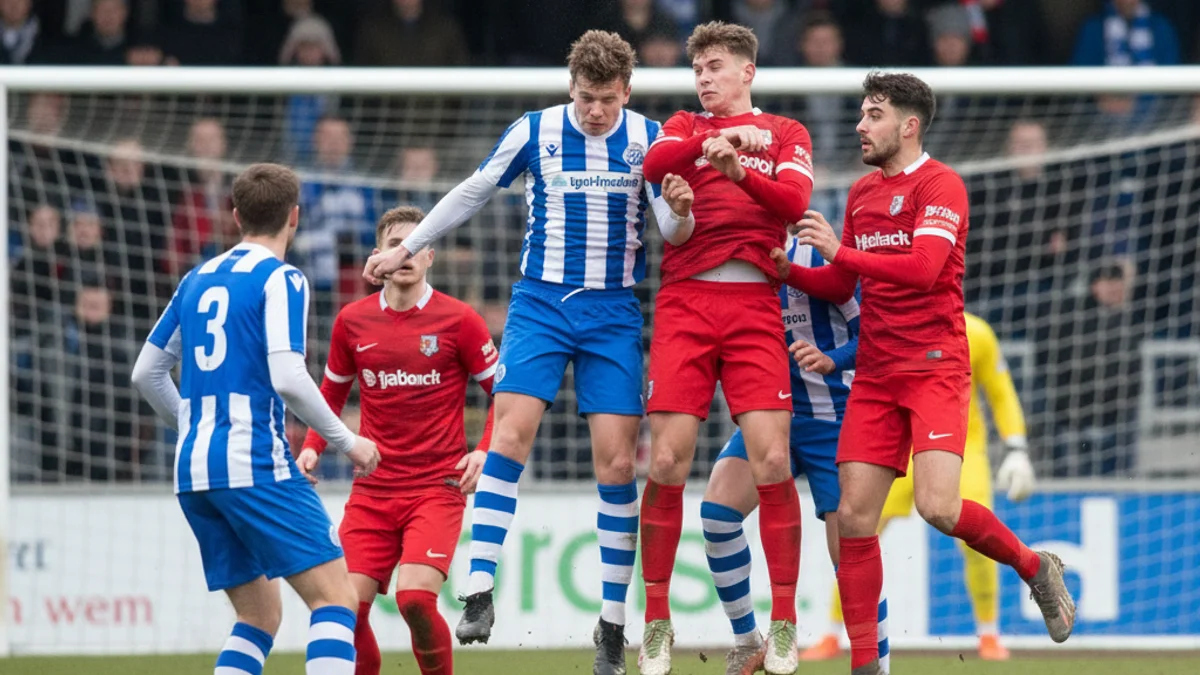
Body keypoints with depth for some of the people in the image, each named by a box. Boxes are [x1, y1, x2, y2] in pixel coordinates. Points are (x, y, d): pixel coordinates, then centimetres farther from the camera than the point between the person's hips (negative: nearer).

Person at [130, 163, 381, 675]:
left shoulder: (198, 280, 16)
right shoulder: (281, 279, -5)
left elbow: (146, 373, 20)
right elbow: (287, 378, -16)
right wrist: (348, 443, -5)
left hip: (193, 473, 8)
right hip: (255, 465, -7)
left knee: (260, 614, 14)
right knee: (335, 596, -9)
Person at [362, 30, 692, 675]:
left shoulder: (648, 138, -2)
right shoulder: (535, 131, -1)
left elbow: (672, 231, -5)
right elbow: (473, 192, 13)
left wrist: (680, 211, -29)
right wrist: (405, 248, 17)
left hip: (614, 312, 0)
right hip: (541, 302, 0)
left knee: (617, 459, -5)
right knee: (510, 433, -17)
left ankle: (612, 623, 3)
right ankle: (479, 592, -17)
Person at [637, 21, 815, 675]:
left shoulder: (786, 134, 16)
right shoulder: (685, 126, 17)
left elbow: (795, 202, -3)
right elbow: (654, 164, -6)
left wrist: (739, 172, -21)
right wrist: (715, 140, -24)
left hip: (755, 307, -1)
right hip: (684, 302, 1)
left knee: (771, 459, -10)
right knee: (668, 460, -7)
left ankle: (784, 621, -2)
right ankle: (656, 620, 3)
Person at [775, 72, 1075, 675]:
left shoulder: (939, 185, -7)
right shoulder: (861, 193, 17)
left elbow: (923, 268, -21)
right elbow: (841, 286, 22)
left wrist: (840, 251, -19)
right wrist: (787, 270, 5)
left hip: (934, 369, -7)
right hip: (875, 375, 7)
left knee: (937, 506, -20)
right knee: (854, 517, -4)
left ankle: (1034, 567, 8)